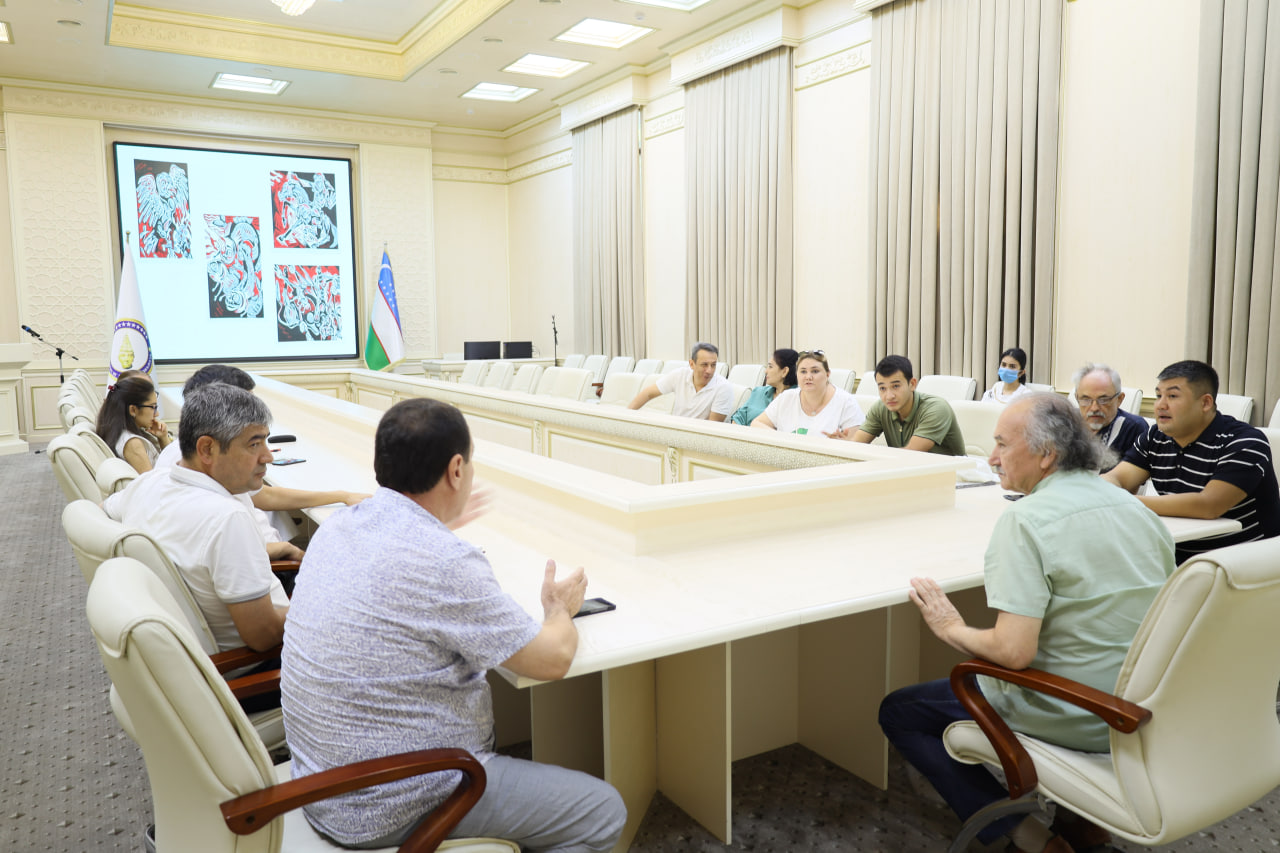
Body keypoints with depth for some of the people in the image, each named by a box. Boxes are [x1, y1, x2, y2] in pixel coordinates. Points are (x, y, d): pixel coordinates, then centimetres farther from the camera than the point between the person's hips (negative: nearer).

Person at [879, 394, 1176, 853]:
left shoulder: (1026, 519, -22)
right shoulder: (1139, 509, 1)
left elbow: (1014, 652, -28)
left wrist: (952, 628, -9)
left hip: (1067, 719, -8)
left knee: (897, 712, 8)